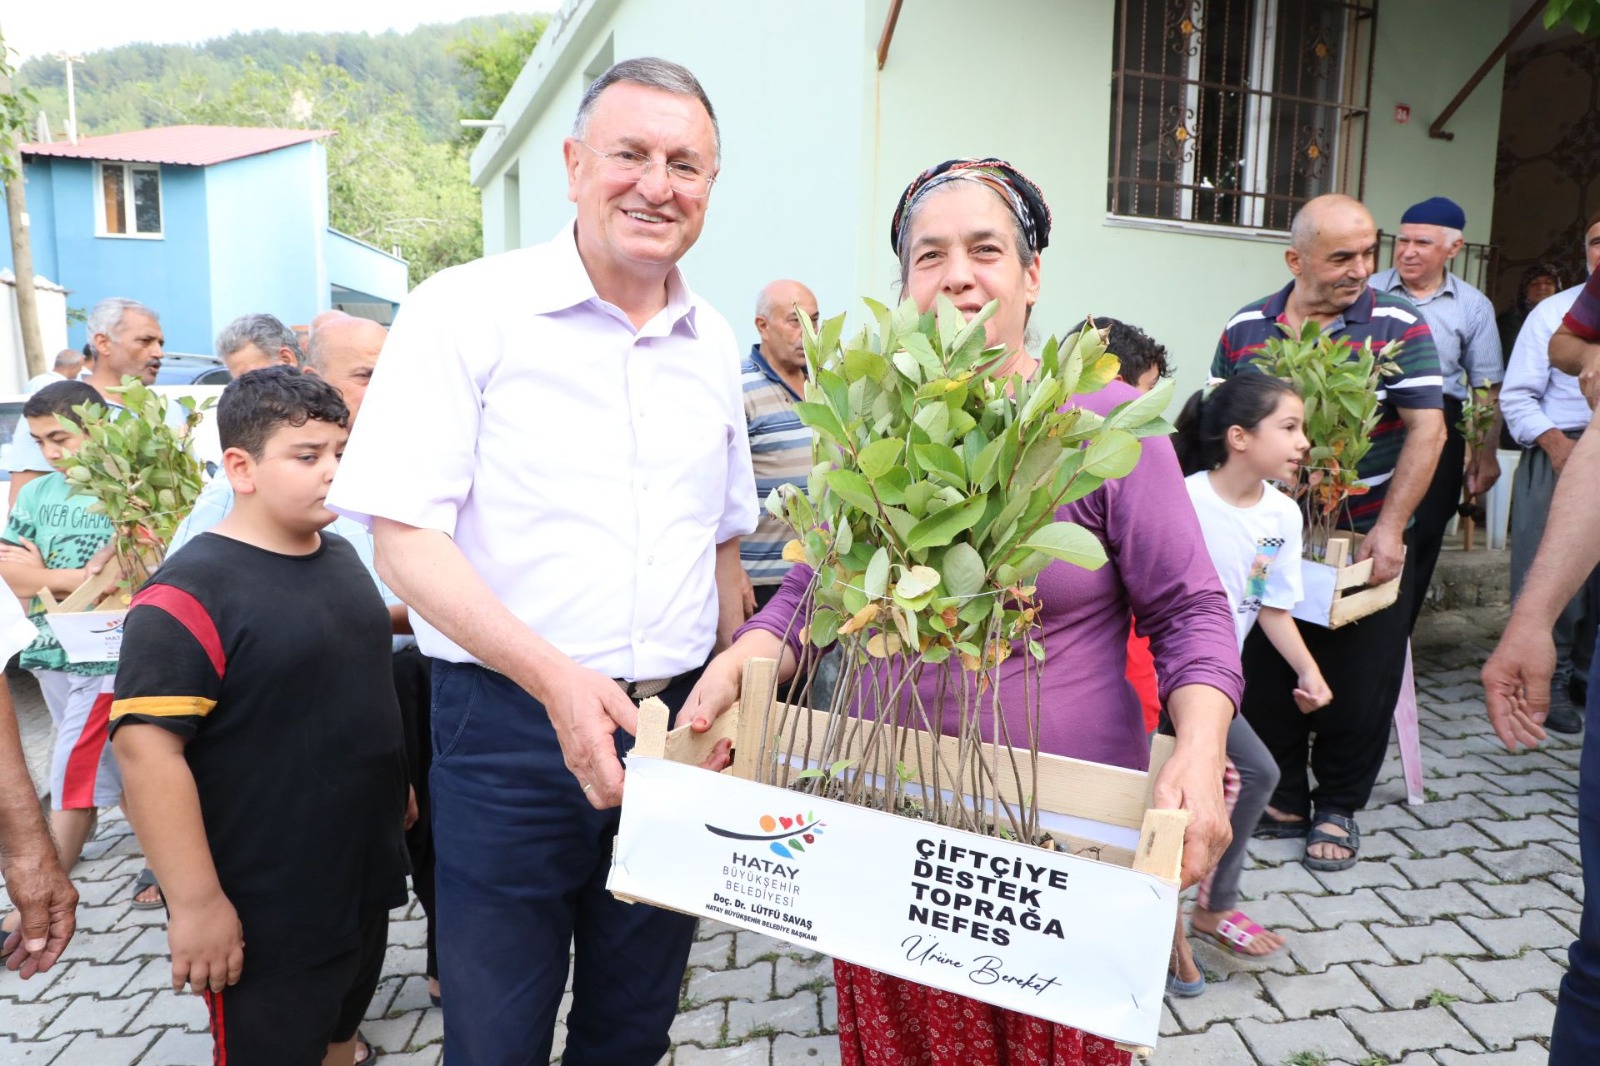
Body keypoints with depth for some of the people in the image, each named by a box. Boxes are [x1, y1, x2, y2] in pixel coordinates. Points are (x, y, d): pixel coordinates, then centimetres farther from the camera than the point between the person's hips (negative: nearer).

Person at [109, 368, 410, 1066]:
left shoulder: (340, 556, 5)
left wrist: (397, 790, 20)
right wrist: (196, 902, -23)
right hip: (262, 917, -7)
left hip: (364, 882, 7)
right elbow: (146, 747, -24)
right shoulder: (191, 593, -20)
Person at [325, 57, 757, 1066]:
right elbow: (404, 534, -14)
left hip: (677, 726, 5)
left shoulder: (714, 344, 8)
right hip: (512, 728, -4)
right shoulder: (466, 311, -8)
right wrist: (555, 677, -24)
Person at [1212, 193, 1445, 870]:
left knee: (1358, 683, 5)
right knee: (1264, 675, 9)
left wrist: (1389, 530, -15)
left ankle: (1338, 808, 25)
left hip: (1367, 543, -2)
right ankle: (1281, 797, 28)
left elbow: (1426, 431, -7)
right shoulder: (1245, 330, 3)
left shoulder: (1398, 325, -4)